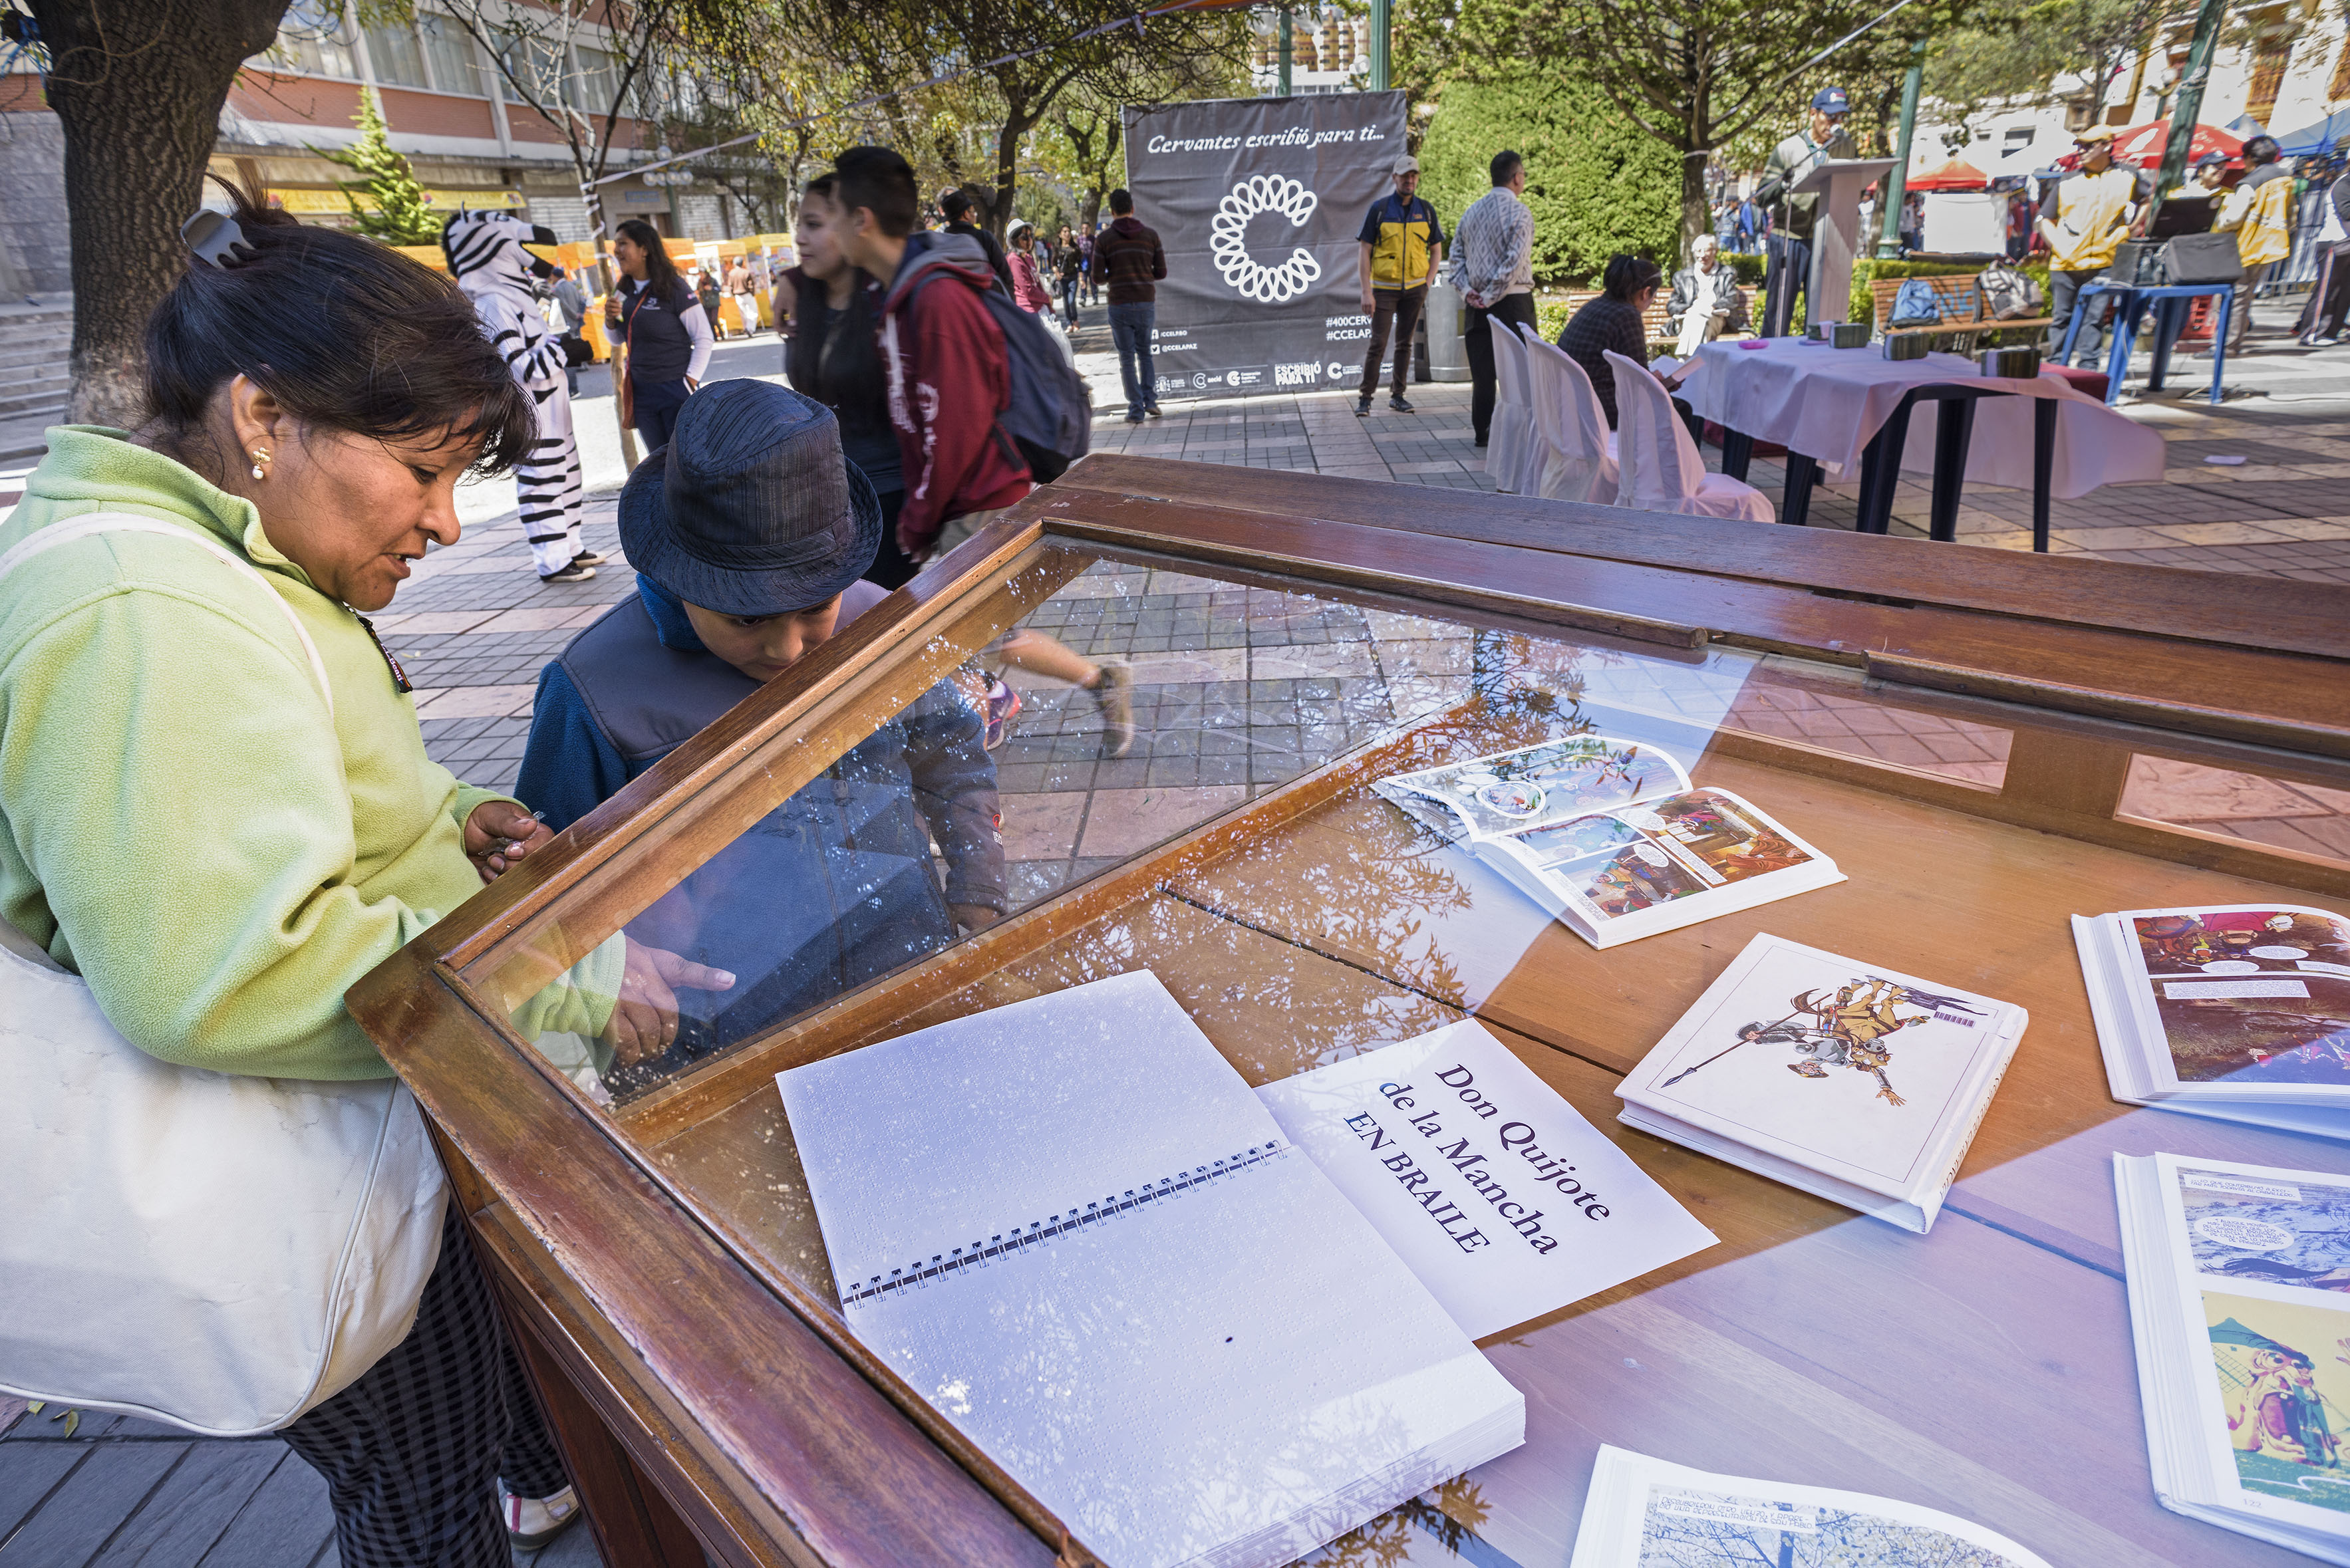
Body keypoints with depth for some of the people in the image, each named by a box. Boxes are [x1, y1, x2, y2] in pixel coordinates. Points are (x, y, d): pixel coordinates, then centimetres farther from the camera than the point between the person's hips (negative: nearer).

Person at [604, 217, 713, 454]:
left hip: (676, 390, -6)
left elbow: (704, 338, -9)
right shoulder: (624, 292, 8)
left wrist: (690, 383, -14)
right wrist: (610, 319, -3)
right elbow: (617, 339, 19)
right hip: (641, 392, 6)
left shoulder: (674, 288, -10)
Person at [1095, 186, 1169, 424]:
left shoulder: (1104, 239, -2)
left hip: (1119, 304, -2)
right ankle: (1150, 400, 9)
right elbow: (1161, 272, 3)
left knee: (1127, 357, 6)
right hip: (1146, 303, 2)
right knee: (1144, 351, 21)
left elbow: (1098, 277, -4)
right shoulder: (1150, 234, 3)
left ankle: (1136, 410, 3)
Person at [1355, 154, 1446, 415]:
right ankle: (1365, 398, 0)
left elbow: (1436, 251, 13)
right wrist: (1366, 291, -11)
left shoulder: (1426, 210, 6)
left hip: (1414, 289, 3)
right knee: (1378, 344, -7)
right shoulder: (1379, 208, -3)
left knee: (1405, 343, 8)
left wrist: (1427, 284, 2)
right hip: (1384, 288, -3)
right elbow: (1364, 251, -5)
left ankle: (1398, 396, 16)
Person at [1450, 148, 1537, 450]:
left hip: (1478, 304, 6)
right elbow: (1515, 261, -17)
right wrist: (1491, 296, -13)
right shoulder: (1518, 212, -9)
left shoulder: (1472, 211, 10)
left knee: (1482, 368, 7)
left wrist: (1466, 290, 1)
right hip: (1513, 301, -5)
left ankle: (1482, 431, 10)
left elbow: (1457, 253, 8)